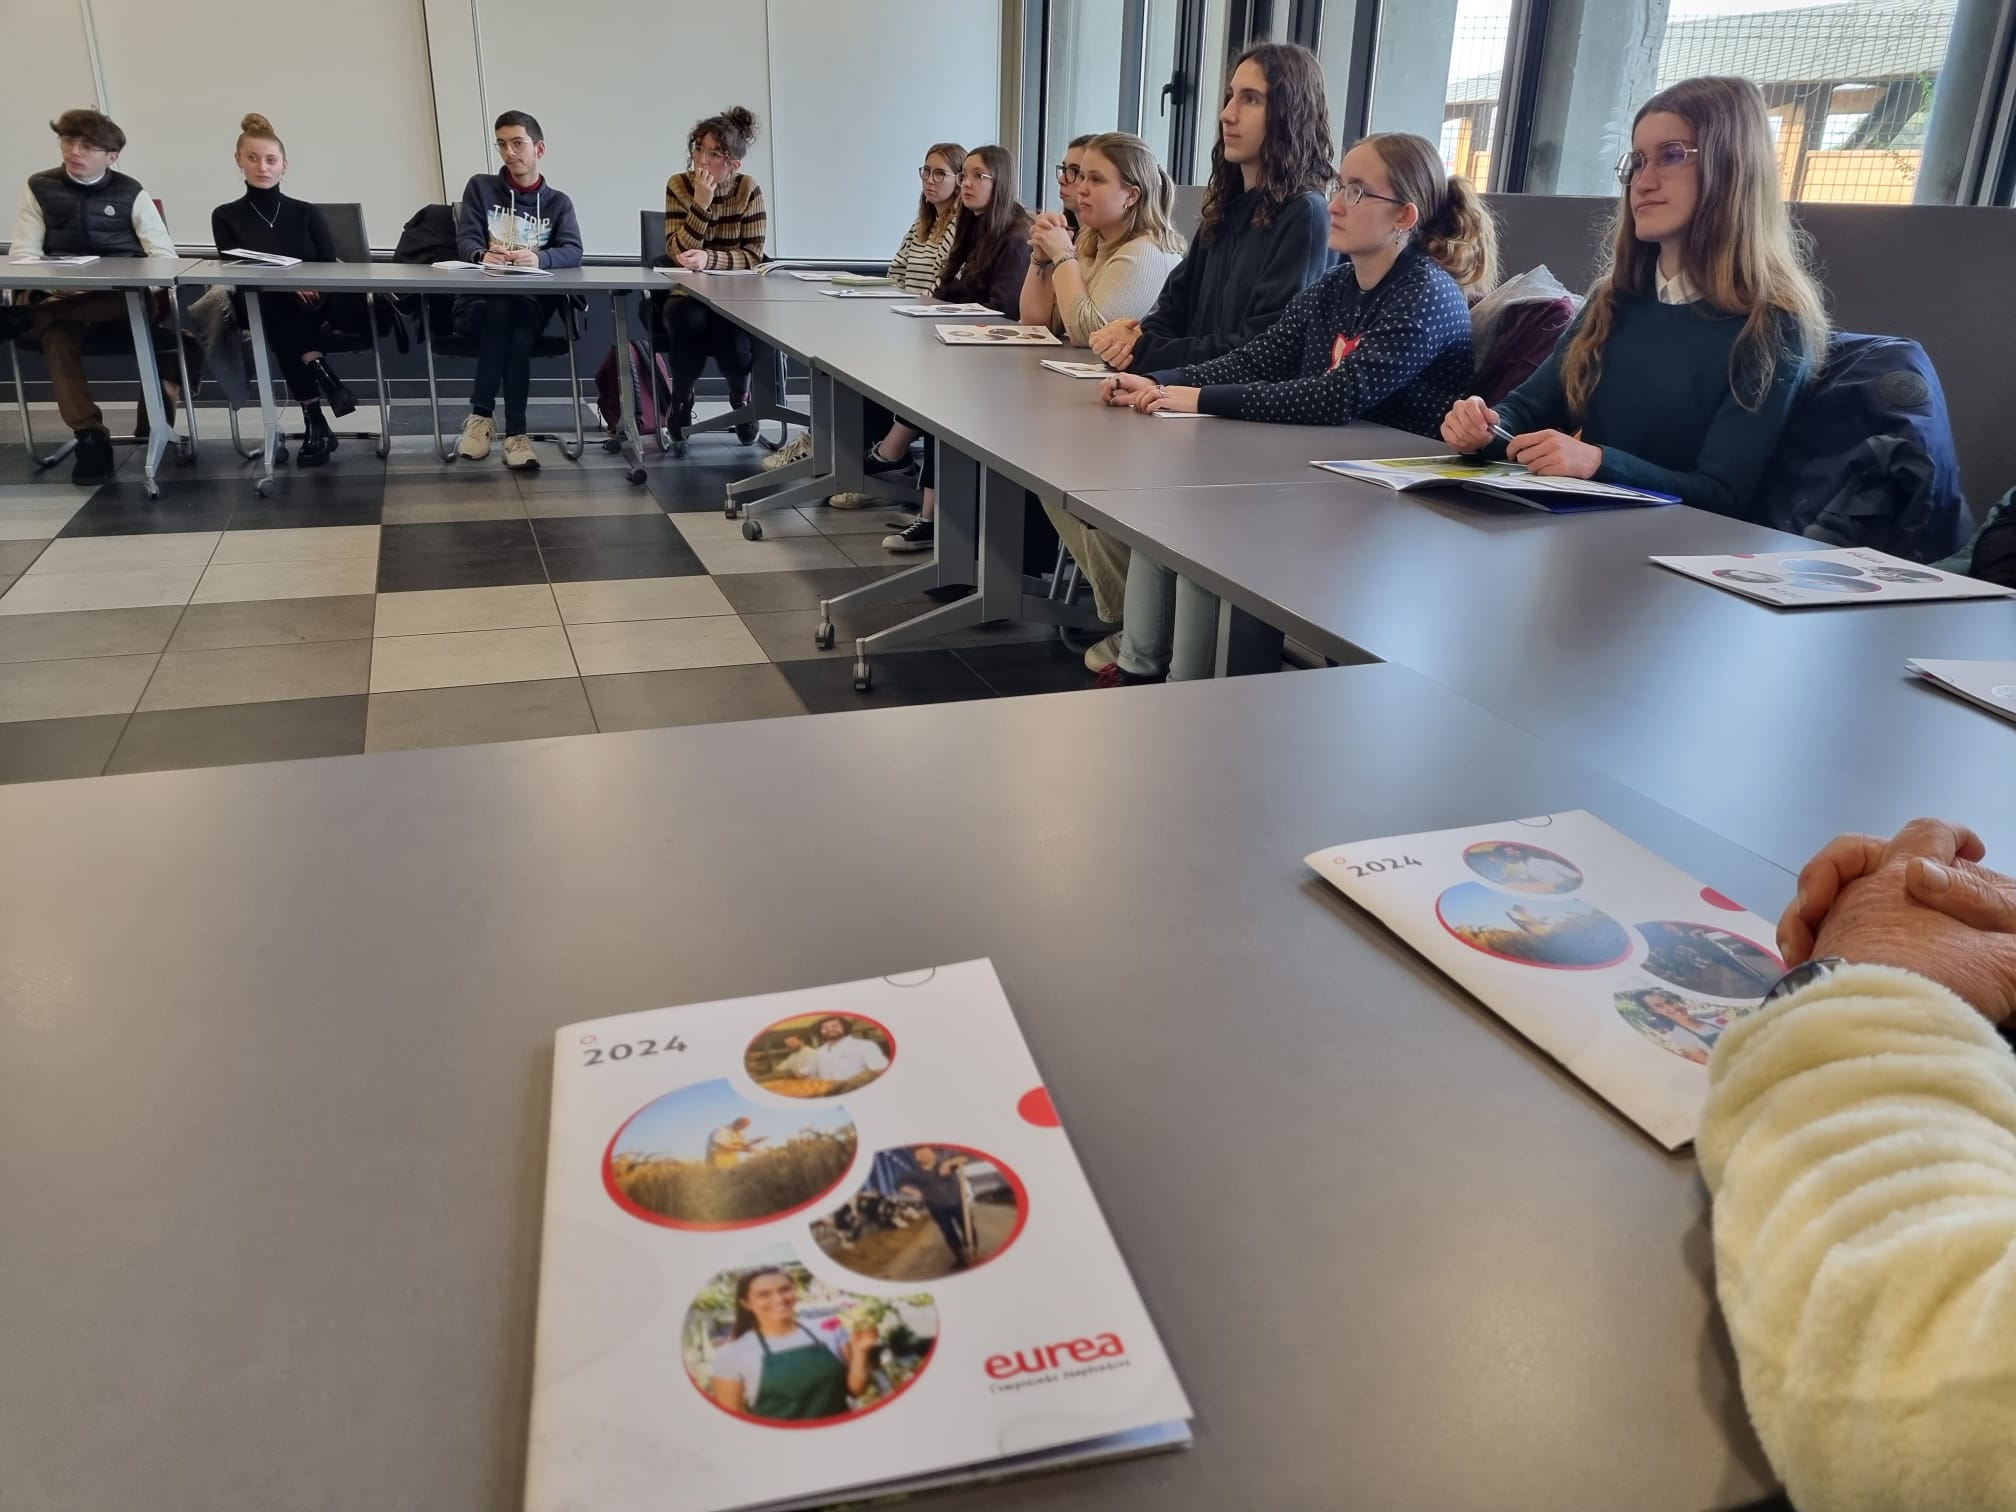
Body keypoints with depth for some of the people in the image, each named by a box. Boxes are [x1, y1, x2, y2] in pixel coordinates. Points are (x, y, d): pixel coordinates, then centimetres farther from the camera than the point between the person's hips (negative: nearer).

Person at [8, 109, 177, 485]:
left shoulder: (131, 193, 10)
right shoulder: (39, 188, 13)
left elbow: (164, 255, 0)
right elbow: (23, 255, 5)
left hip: (124, 298, -1)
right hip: (59, 297, 1)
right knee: (54, 334, -33)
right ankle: (89, 436, -34)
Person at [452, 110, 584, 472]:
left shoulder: (558, 203, 13)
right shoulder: (480, 187, 13)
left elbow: (573, 252, -5)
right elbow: (465, 240, -2)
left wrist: (539, 258, -28)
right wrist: (483, 255, -27)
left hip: (530, 304, 0)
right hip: (478, 301, 0)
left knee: (517, 324, -35)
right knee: (501, 310, -34)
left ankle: (482, 415, -26)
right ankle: (515, 431, -31)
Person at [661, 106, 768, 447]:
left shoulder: (749, 190, -6)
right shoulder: (678, 185, -6)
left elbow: (753, 255, -11)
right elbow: (678, 251, -14)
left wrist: (708, 258, -27)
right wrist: (702, 202, -25)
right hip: (687, 294, 1)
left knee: (729, 329, -33)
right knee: (689, 321, -33)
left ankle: (741, 394, 1)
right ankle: (682, 396, -3)